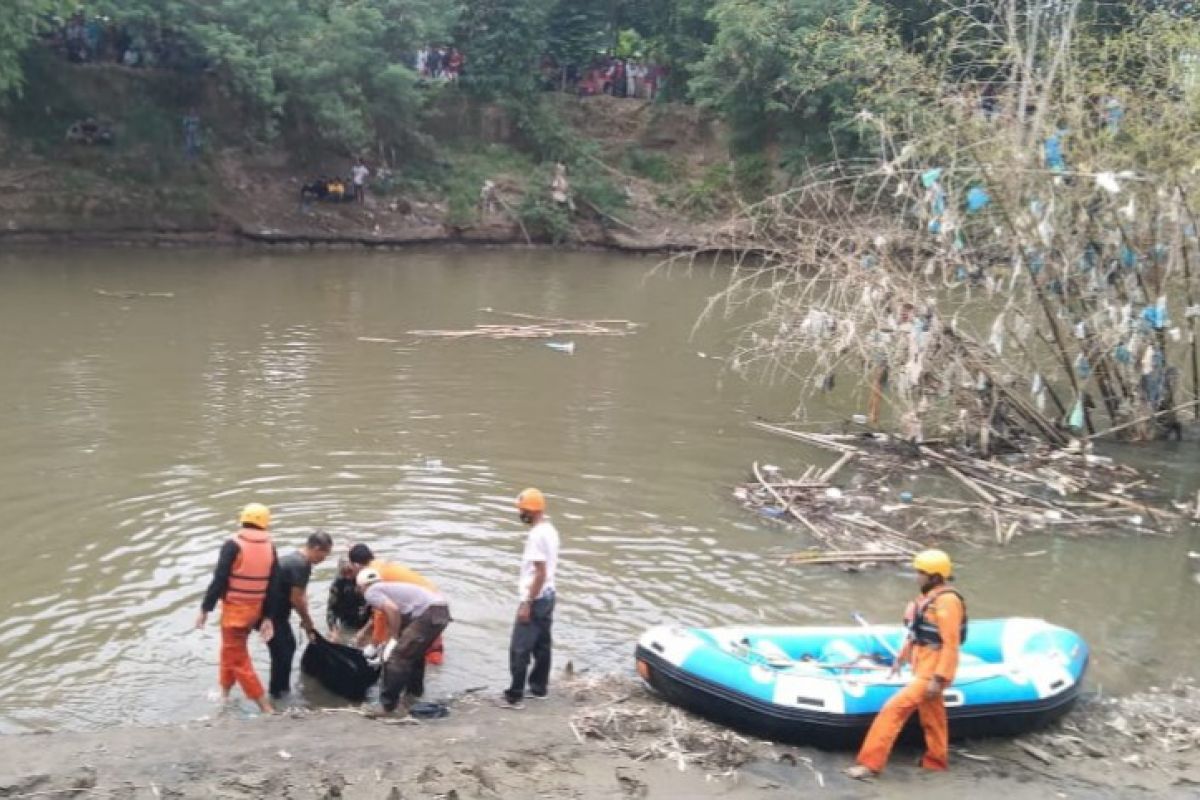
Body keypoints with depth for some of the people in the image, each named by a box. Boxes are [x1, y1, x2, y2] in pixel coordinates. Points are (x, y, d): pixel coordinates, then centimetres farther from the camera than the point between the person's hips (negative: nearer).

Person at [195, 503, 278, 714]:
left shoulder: (233, 545, -14)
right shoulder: (270, 547, 3)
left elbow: (219, 580, -16)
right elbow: (272, 586, 2)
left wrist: (205, 609, -8)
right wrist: (267, 617, 5)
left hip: (234, 609, -6)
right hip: (255, 609, 6)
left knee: (238, 659, 0)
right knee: (231, 650, 25)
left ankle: (265, 707, -3)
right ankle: (224, 693, 38)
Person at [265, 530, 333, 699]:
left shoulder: (297, 559, 10)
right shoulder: (300, 565, -22)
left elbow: (300, 595, 13)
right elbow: (296, 599, -19)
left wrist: (307, 621, 10)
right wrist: (308, 623, -5)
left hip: (274, 611, 10)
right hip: (270, 613, -10)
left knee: (288, 647, 18)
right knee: (282, 652, -4)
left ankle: (282, 688, 27)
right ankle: (276, 693, 6)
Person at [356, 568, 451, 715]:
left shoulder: (371, 592, 6)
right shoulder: (388, 588, 32)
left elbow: (392, 610, -13)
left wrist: (393, 639, -2)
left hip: (428, 613, -9)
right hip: (442, 610, 9)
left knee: (396, 658, -3)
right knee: (414, 653, 28)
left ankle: (386, 705, 3)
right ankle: (412, 696, 39)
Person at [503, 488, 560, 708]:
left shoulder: (537, 535, -21)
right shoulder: (550, 530, 9)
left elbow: (540, 573, -24)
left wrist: (527, 603, -21)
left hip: (536, 600, -10)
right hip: (548, 596, 10)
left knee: (519, 649, -5)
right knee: (541, 645, 16)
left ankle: (514, 695, -3)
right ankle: (539, 687, 25)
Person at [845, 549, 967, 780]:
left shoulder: (947, 601, -20)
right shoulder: (927, 597, 9)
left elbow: (951, 644, -22)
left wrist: (939, 679, -23)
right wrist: (901, 658, 21)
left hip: (932, 671, -9)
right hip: (922, 667, 9)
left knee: (893, 709, -13)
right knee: (931, 716, 22)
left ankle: (870, 763, -10)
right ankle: (936, 760, 39)